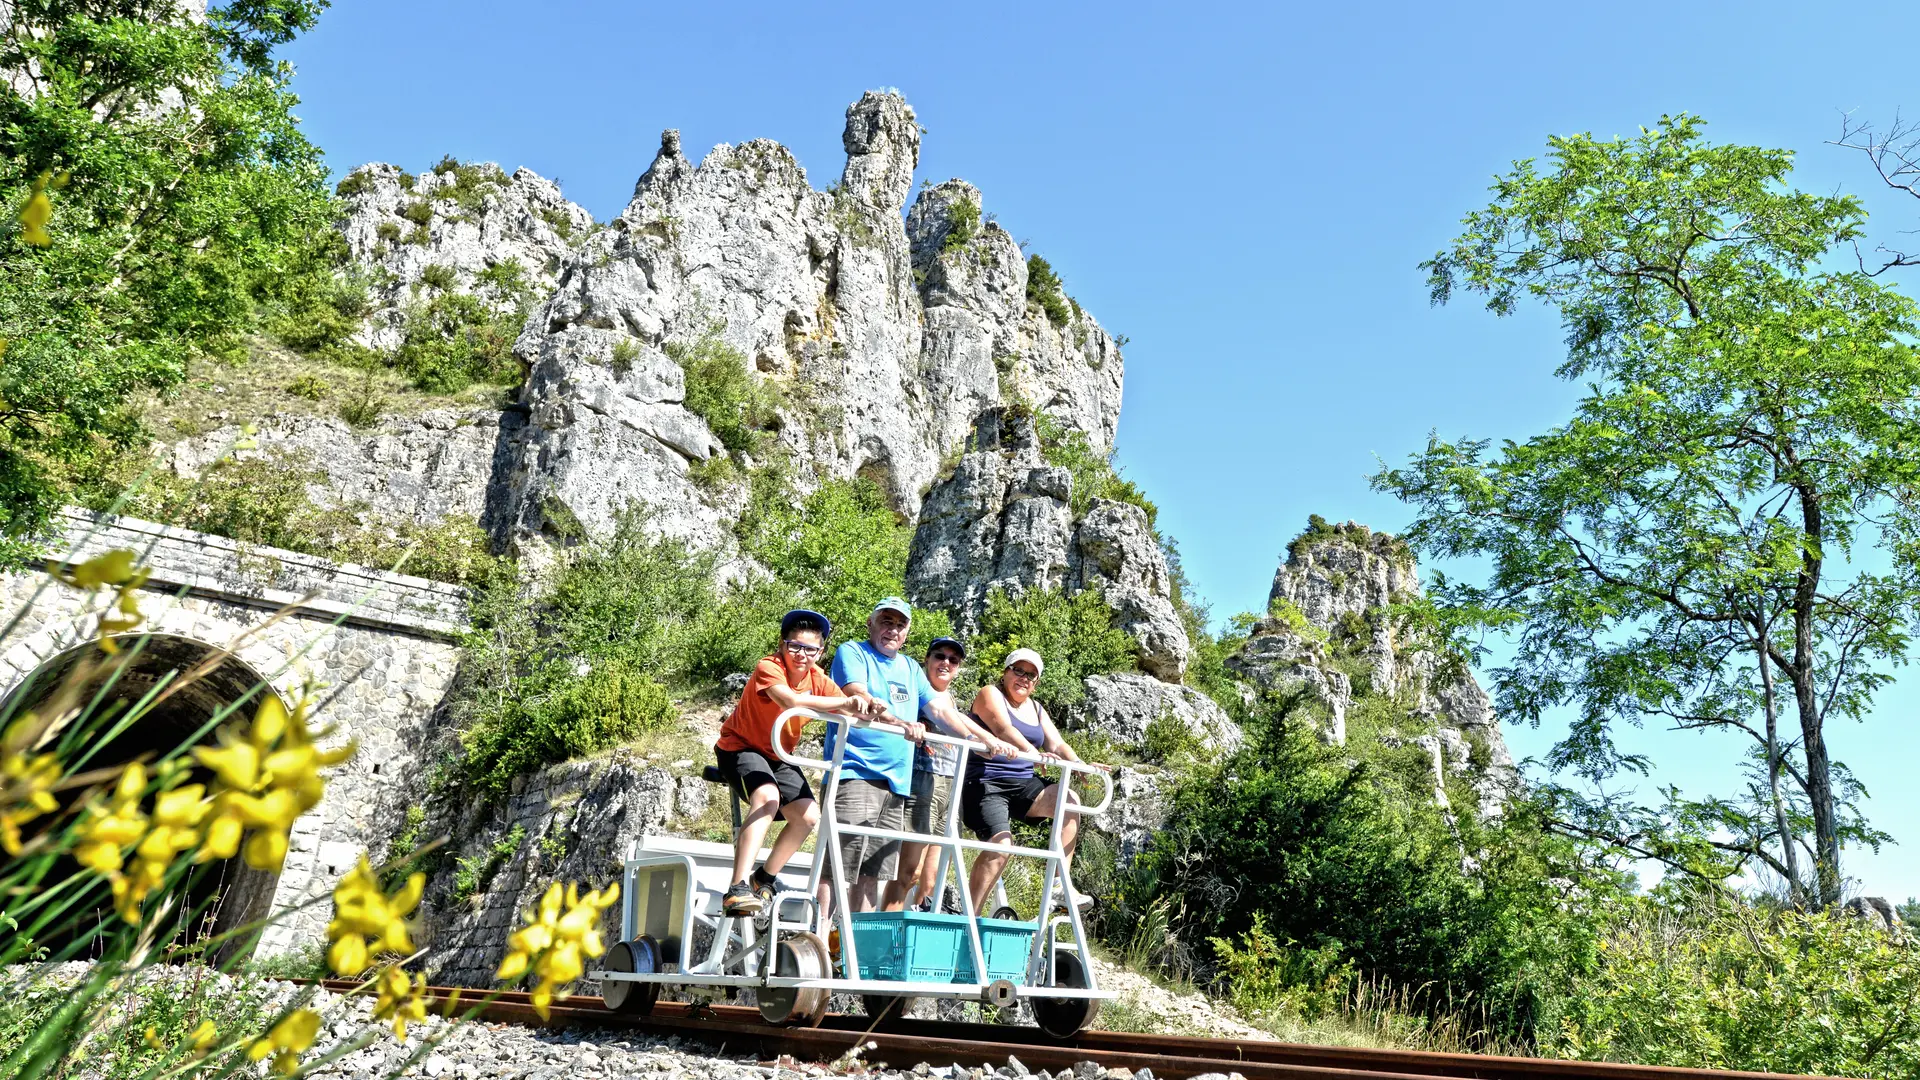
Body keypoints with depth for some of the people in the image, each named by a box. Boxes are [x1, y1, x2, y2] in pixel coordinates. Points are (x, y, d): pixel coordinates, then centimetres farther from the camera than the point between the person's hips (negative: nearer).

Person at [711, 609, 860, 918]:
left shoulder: (818, 679, -6)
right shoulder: (768, 668, -25)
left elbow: (851, 712, -18)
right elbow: (790, 700, -45)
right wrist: (845, 702, -52)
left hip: (778, 756, 7)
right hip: (741, 747, -7)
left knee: (808, 816, -8)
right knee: (768, 797, -33)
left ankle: (764, 880, 14)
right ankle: (738, 889, -36)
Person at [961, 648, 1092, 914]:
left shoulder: (1036, 709, 19)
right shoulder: (990, 694, -3)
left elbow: (1057, 744, 7)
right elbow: (1004, 729, -22)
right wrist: (1033, 753, -39)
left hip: (1022, 784, 6)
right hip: (985, 782, -6)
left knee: (1069, 800, -18)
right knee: (1000, 845, -23)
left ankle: (1061, 885, -19)